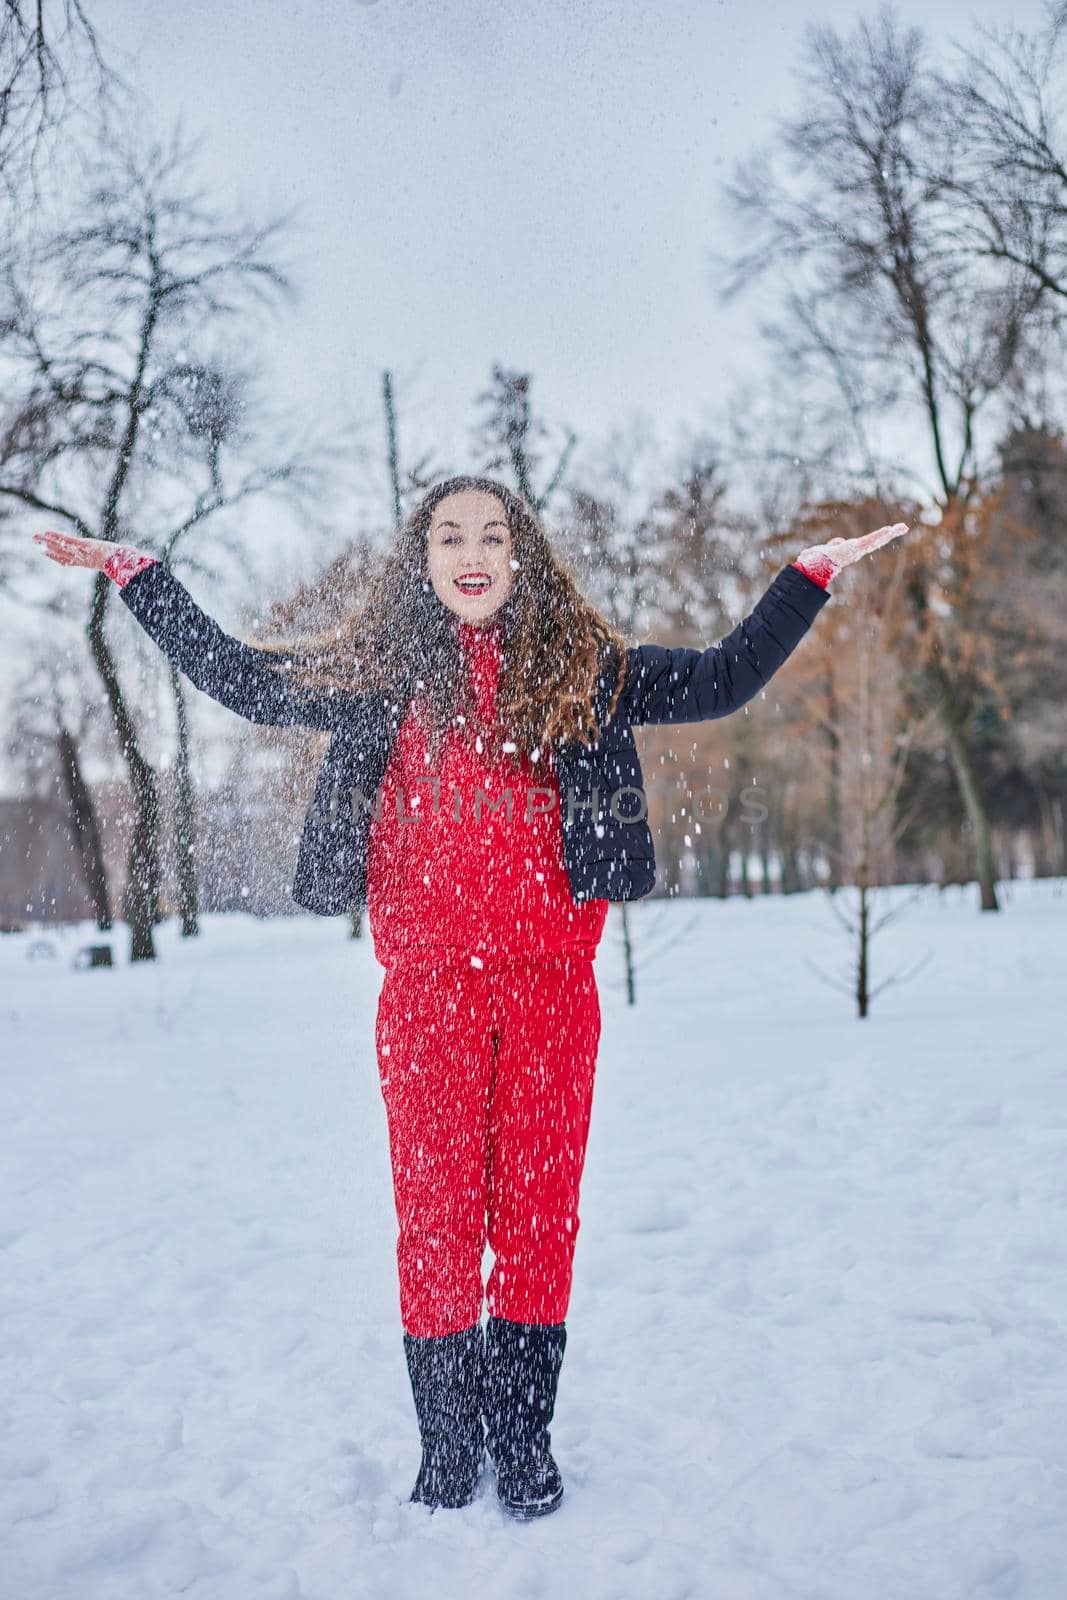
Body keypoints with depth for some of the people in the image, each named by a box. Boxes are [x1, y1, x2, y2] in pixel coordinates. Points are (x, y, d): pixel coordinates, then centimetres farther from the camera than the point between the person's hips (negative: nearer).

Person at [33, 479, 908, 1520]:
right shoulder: (376, 670, 9)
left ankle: (523, 1436, 19)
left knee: (538, 1205, 5)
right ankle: (447, 1443, 18)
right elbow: (239, 677, 16)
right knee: (435, 1207, 3)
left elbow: (724, 680, 13)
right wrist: (135, 574, 17)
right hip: (426, 980, 0)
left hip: (549, 979, 0)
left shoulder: (583, 667, 9)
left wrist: (811, 573, 11)